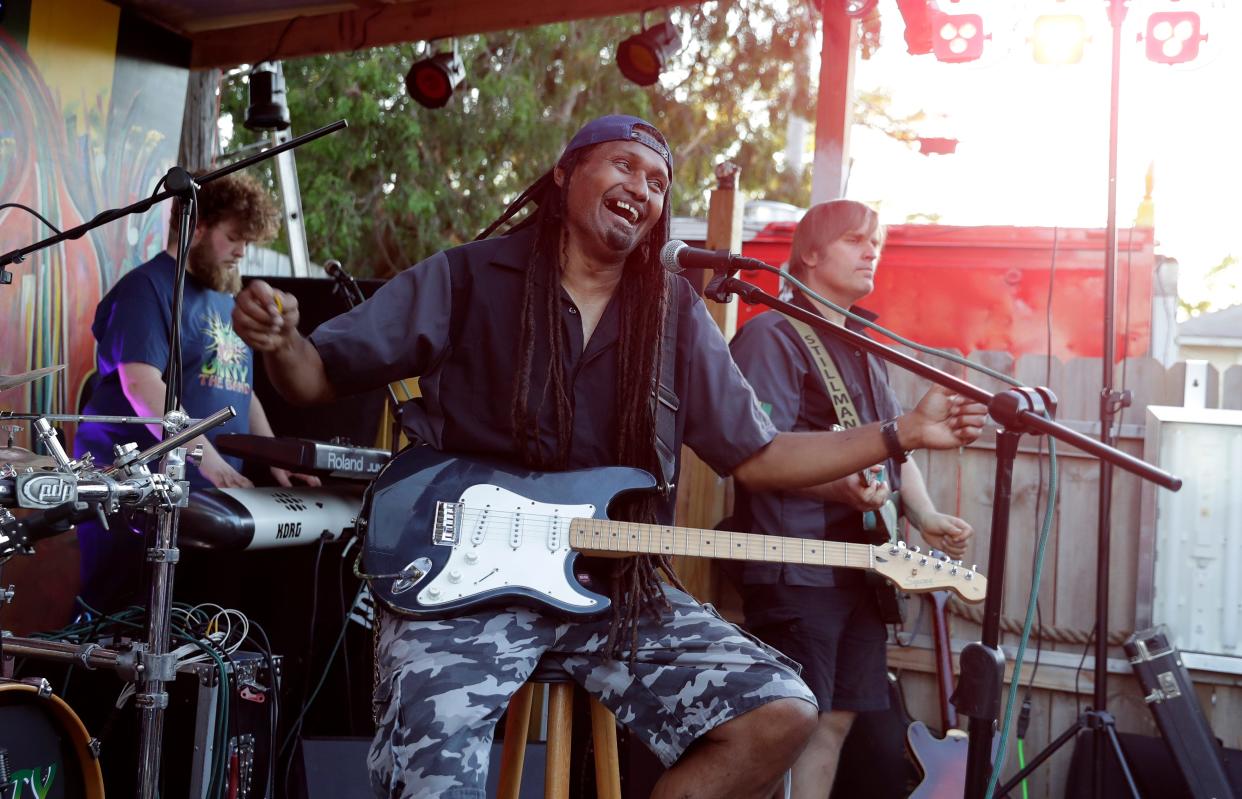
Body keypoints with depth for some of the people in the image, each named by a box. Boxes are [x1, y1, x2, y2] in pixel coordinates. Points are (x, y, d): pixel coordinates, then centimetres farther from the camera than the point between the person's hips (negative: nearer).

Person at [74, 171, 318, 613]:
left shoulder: (225, 301, 19)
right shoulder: (148, 288, -7)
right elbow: (140, 383, -20)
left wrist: (275, 459, 11)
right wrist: (205, 455, -28)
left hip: (208, 495, 7)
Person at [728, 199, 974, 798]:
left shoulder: (866, 349, 21)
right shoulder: (773, 335, -7)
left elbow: (896, 446, 25)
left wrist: (925, 516, 9)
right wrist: (837, 486, -31)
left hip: (862, 564, 9)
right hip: (797, 565, -9)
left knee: (835, 721, 11)